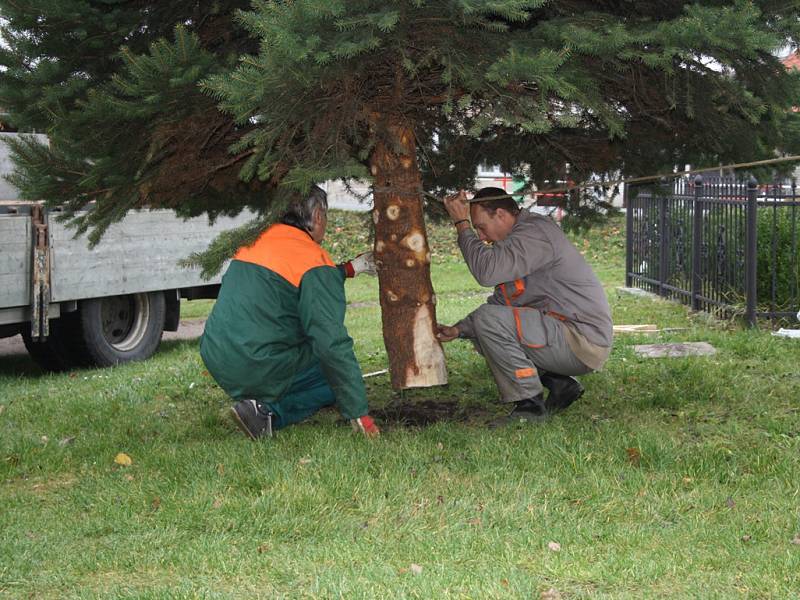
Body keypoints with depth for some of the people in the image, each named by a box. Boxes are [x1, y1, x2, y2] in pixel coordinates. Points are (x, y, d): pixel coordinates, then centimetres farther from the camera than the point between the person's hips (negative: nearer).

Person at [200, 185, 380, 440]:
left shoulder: (256, 242, 10)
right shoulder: (313, 260, -12)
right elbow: (332, 344, -17)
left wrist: (351, 268, 36)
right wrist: (359, 414, -13)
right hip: (258, 372, -8)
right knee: (337, 379, 11)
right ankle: (269, 413, -8)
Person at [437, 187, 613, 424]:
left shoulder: (535, 233, -15)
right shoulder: (519, 238, 18)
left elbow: (486, 271, -28)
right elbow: (500, 301, 22)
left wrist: (461, 224, -17)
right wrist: (459, 329, 11)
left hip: (583, 342, -10)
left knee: (488, 319, -21)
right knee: (482, 335, 17)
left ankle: (530, 406, -13)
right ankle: (560, 384, 10)